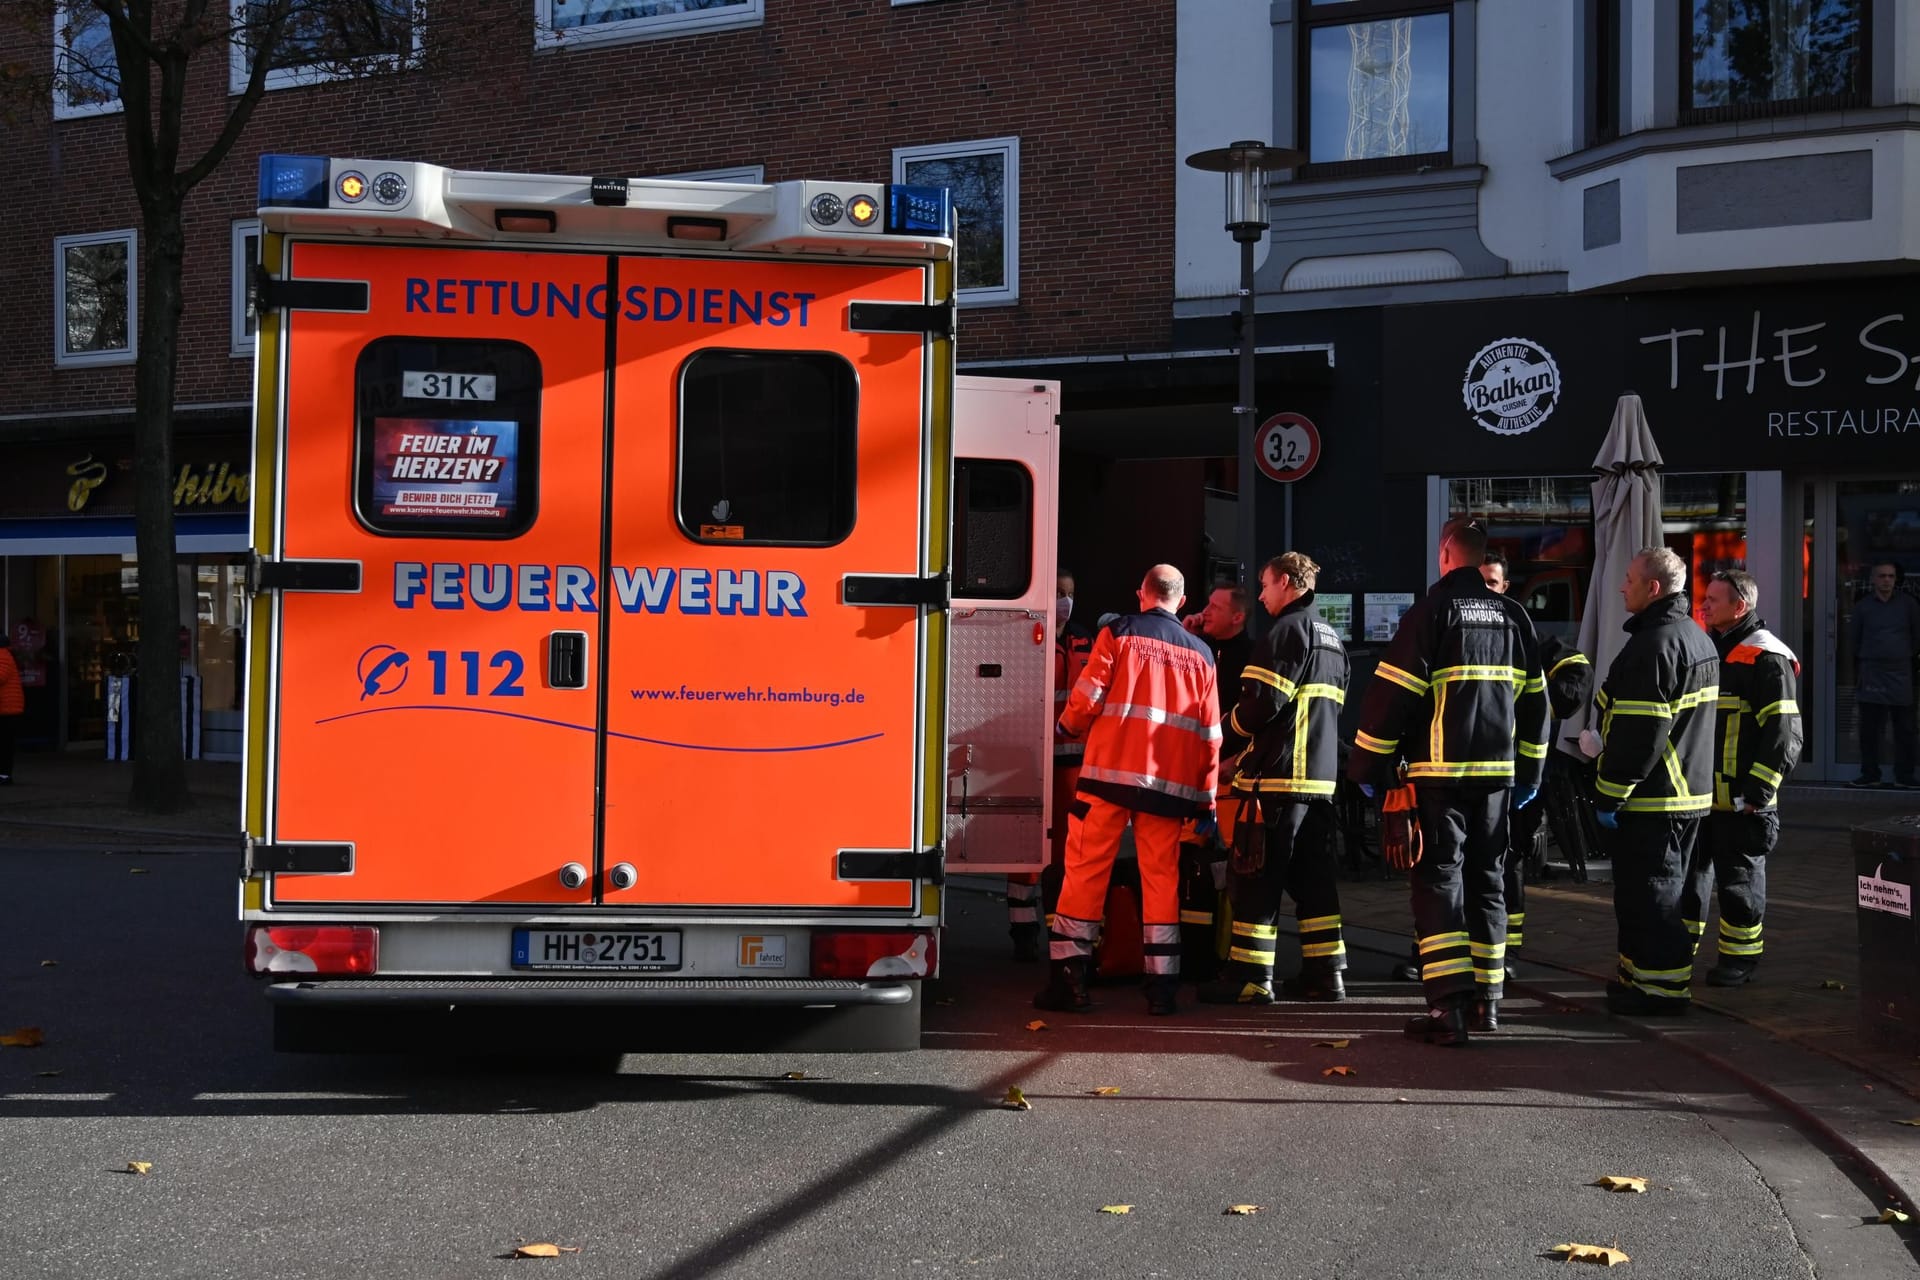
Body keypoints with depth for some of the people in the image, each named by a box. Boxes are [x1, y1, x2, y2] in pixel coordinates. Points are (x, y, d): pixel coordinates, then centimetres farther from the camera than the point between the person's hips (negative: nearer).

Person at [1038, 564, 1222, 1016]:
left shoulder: (1118, 632, 1)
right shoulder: (1200, 653, 12)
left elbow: (1087, 698, -4)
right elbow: (1209, 734, 11)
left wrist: (1070, 725, 18)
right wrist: (1206, 798, 15)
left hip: (1111, 771, -3)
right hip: (1171, 783, 3)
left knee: (1085, 869, 3)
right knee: (1161, 877, 8)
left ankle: (1069, 978, 2)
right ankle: (1162, 985, 6)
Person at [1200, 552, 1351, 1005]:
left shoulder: (1287, 631, -9)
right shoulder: (1332, 640, 19)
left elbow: (1264, 702, -17)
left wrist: (1224, 737, 0)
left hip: (1277, 777, -9)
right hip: (1320, 777, 9)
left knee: (1255, 877, -4)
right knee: (1313, 877, 11)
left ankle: (1250, 977, -3)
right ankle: (1325, 973, 11)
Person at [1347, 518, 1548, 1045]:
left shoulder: (1432, 610, -7)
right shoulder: (1513, 616, 10)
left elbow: (1393, 694, -10)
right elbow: (1535, 699, 14)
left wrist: (1367, 765, -3)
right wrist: (1529, 770, 22)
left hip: (1440, 771, -5)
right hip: (1497, 770, 5)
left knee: (1439, 878, -3)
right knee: (1486, 879, 15)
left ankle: (1448, 1005, -12)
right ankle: (1487, 997, 20)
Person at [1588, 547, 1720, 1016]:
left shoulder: (1655, 645, -19)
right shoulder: (1696, 638, 15)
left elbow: (1638, 732, -24)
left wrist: (1609, 795, -19)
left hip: (1650, 800, -11)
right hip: (1690, 791, 11)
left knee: (1648, 893, -3)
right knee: (1662, 888, 17)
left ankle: (1660, 986, 1)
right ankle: (1644, 976, 27)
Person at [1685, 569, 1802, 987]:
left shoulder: (1767, 659, -12)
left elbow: (1783, 734, -16)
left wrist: (1757, 792, -18)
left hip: (1740, 801, -8)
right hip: (1697, 795, 8)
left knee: (1739, 881, 3)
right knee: (1687, 874, 13)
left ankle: (1740, 957, 15)